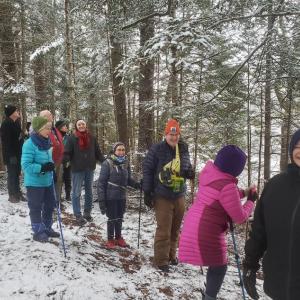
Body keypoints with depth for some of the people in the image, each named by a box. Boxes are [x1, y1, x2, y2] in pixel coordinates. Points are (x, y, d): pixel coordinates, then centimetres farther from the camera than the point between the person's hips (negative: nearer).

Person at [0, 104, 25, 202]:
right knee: (12, 174, 0)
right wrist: (11, 155, -22)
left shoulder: (16, 123, 12)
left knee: (17, 174, 13)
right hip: (11, 155, -8)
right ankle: (12, 195, 9)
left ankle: (17, 193, 21)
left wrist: (21, 153, 11)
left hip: (17, 153, 8)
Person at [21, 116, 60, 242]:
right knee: (36, 208, 7)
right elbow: (26, 165, -22)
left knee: (50, 205, 18)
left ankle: (47, 228, 34)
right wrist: (42, 168, -28)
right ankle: (38, 232, 22)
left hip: (48, 181, 8)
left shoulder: (46, 142, 3)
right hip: (35, 183, -8)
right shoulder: (30, 144, -20)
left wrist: (51, 166, 5)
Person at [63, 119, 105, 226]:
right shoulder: (72, 138, -7)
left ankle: (87, 213, 28)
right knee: (76, 192, 2)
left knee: (89, 191, 14)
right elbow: (67, 153, -10)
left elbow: (97, 152, 8)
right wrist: (62, 160, -29)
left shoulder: (91, 138, 4)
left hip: (90, 169, 4)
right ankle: (78, 215, 12)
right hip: (77, 169, -4)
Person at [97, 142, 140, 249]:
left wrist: (137, 184, -9)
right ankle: (110, 240, 25)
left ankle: (118, 238, 33)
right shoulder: (107, 163, -13)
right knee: (112, 218, 8)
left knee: (119, 218, 15)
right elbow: (101, 183, -12)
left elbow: (128, 179, 10)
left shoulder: (125, 164, 0)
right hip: (110, 197, -4)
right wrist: (101, 200, -14)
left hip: (121, 197, 4)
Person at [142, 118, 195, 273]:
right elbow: (147, 170, -7)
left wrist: (189, 172, -8)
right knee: (163, 230, -1)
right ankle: (161, 260, 13)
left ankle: (171, 254, 33)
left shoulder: (183, 149, 3)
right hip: (162, 196, -5)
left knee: (175, 229, 15)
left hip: (179, 196, 5)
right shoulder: (156, 149, -11)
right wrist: (147, 192, -9)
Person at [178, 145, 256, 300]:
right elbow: (240, 218, -14)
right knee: (219, 268, 9)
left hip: (193, 225, 9)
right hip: (207, 232, -9)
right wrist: (250, 201, 0)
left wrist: (243, 192, 12)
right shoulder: (227, 186, -24)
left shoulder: (208, 172, 0)